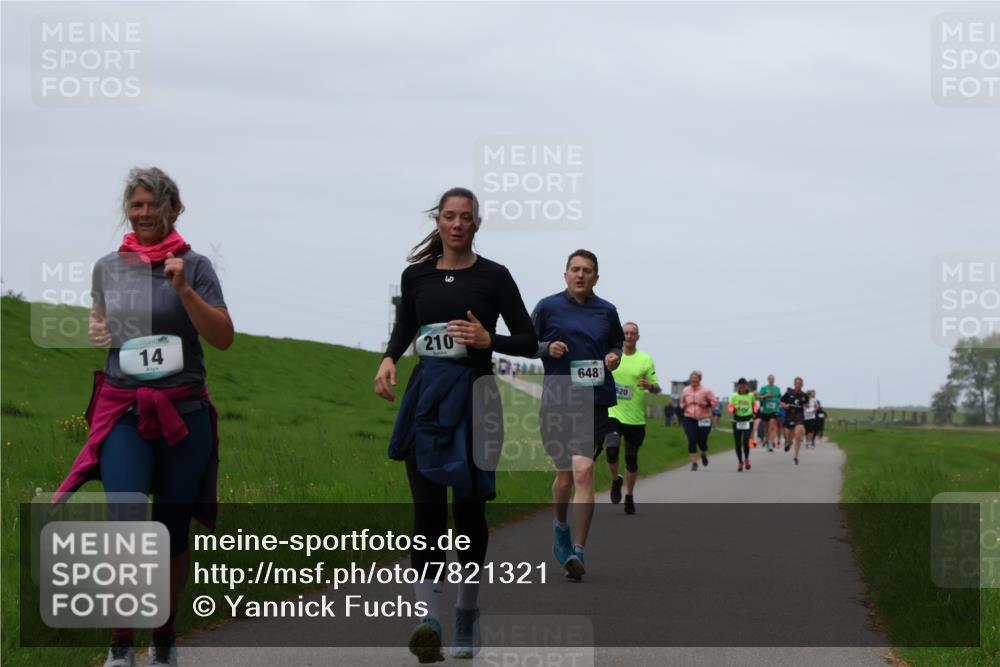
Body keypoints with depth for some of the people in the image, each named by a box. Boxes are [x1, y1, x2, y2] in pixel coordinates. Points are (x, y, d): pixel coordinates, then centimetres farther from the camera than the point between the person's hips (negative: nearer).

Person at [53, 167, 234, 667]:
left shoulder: (193, 266, -1)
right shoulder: (108, 267, 7)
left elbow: (223, 338, -8)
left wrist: (184, 290, -20)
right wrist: (95, 330, 3)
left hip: (183, 413, -1)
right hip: (123, 412, 1)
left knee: (172, 531, 6)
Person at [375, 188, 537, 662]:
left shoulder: (493, 276, -2)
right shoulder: (415, 275, 6)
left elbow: (528, 342, 0)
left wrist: (488, 340, -17)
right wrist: (388, 359, 3)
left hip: (474, 398, -1)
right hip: (426, 398, 1)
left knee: (470, 508, 5)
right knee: (427, 509, -10)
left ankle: (467, 615, 20)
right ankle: (428, 619, -18)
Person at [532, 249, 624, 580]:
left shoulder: (607, 311, 8)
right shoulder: (548, 307, 3)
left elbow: (617, 343, 22)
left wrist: (614, 356, 0)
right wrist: (547, 348, -11)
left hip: (594, 401, 0)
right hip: (556, 401, 0)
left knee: (583, 472, -14)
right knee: (564, 474, 8)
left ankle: (577, 550, -14)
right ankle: (561, 528, 39)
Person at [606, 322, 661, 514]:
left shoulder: (645, 360, 2)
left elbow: (657, 388, 4)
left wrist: (650, 386, -17)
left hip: (636, 418, 1)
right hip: (613, 414, -1)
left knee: (631, 459, 7)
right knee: (612, 450, -21)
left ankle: (630, 496, 23)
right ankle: (616, 480, 8)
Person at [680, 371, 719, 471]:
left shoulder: (706, 390, -5)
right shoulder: (686, 390, 6)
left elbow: (715, 402, -2)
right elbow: (682, 402, 21)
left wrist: (706, 404, -18)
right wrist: (683, 407, -1)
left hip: (703, 420, -2)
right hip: (689, 419, 2)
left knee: (702, 441, 2)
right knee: (692, 441, -9)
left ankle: (704, 454, 36)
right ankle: (694, 462, -3)